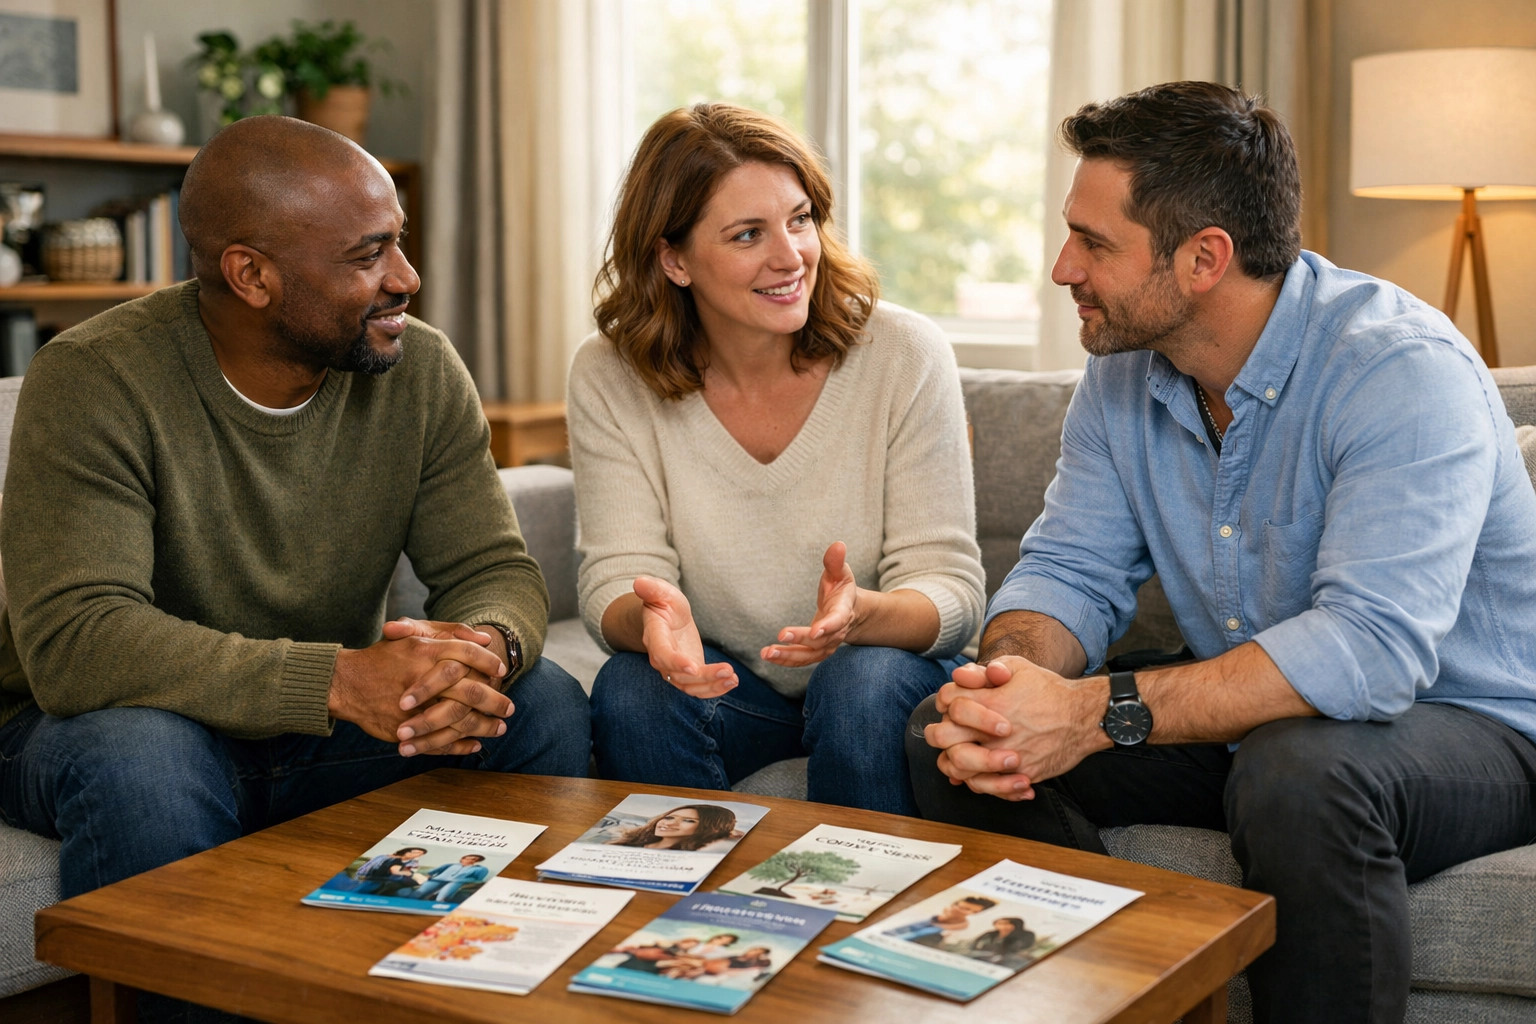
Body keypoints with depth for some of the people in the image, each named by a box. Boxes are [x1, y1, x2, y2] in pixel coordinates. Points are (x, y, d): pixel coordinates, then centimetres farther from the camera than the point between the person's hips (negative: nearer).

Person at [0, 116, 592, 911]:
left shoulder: (420, 371, -6)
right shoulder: (95, 381, -21)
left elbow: (496, 571, -6)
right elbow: (72, 638, -31)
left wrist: (488, 649, -33)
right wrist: (341, 680, -41)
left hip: (324, 733, 4)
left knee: (544, 704, -16)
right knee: (142, 753, -36)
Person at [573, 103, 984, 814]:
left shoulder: (904, 355, -13)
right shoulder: (609, 378, -9)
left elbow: (952, 589, -14)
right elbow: (615, 580, -12)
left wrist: (858, 615, -38)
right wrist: (651, 617, -37)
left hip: (886, 673, -1)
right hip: (723, 683, 1)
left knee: (861, 683, -32)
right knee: (629, 689, -28)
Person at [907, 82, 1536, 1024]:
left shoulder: (1402, 370, -25)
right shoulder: (1123, 377, -1)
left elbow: (1371, 645, -36)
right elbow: (1070, 572, 0)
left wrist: (1096, 713, -40)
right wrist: (1007, 679, -25)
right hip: (1255, 723, 7)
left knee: (1297, 774, -40)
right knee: (950, 736, -8)